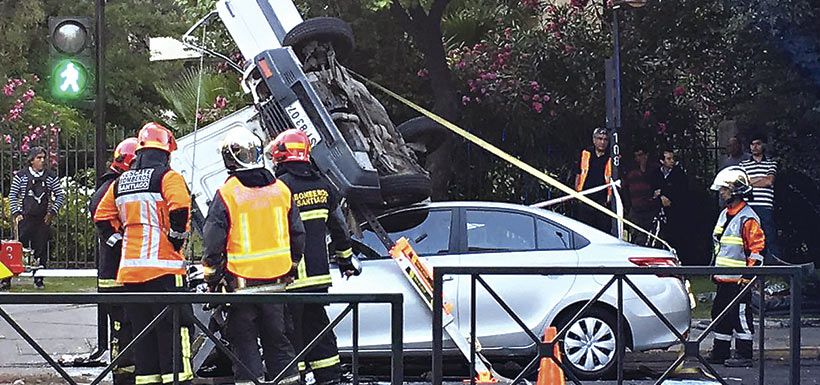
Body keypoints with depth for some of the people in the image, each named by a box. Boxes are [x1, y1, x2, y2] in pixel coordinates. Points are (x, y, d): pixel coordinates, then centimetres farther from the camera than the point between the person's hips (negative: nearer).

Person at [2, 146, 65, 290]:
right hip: (25, 219, -2)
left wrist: (52, 212, 0)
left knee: (41, 250, 3)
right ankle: (7, 280, -1)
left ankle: (39, 280, 13)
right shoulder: (21, 176, 2)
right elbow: (12, 195, 5)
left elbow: (60, 196, 10)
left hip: (43, 219, 2)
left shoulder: (51, 177, 6)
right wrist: (16, 213, -4)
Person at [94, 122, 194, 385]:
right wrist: (176, 239, -7)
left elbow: (101, 218, 20)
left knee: (142, 331, 11)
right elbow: (179, 209, -20)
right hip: (164, 266, -6)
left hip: (129, 270, 6)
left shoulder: (120, 183, 15)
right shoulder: (167, 176, -5)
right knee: (173, 330, -4)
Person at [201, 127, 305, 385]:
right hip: (276, 279, 4)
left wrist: (212, 280, 1)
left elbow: (213, 242, -10)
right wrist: (290, 269, 21)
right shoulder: (281, 190, 3)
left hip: (242, 281, -4)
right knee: (276, 337, 13)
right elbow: (297, 235, 9)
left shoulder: (226, 194, -11)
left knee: (244, 339, 4)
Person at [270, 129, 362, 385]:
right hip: (319, 273, 6)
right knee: (317, 325, 14)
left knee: (292, 330, -1)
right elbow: (339, 227, 20)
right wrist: (346, 258, 32)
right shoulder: (323, 186, 10)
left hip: (290, 275, -6)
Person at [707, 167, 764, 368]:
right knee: (720, 314, 13)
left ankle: (744, 355, 1)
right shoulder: (724, 215, 15)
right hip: (723, 278, 9)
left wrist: (748, 275, -18)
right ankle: (720, 352, 22)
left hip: (738, 279, -9)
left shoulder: (748, 219, -14)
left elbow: (758, 248, -16)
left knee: (740, 316, -4)